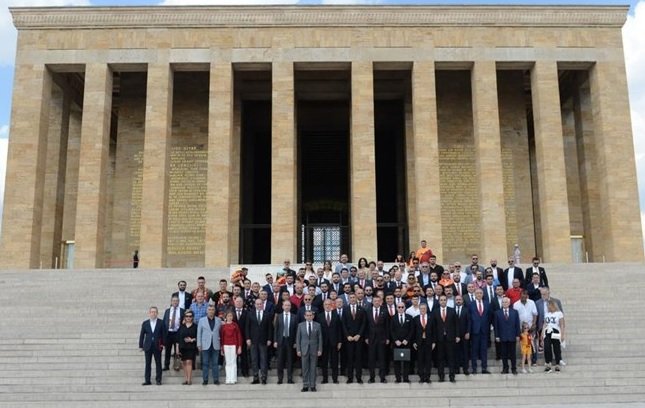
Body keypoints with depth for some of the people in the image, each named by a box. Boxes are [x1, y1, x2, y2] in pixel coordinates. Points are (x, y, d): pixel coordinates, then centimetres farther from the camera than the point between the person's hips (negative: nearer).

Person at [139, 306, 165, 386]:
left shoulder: (161, 323, 1)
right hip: (148, 346, 1)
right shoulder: (145, 323, 6)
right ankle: (147, 380, 8)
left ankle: (158, 380, 9)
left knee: (158, 363, 3)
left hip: (157, 346, -1)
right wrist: (140, 346, 4)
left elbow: (163, 334, 1)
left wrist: (163, 344, -6)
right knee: (148, 364, 4)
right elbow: (142, 335, 7)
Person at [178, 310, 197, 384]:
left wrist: (192, 340, -15)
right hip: (183, 347, 4)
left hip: (191, 347, -3)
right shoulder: (182, 326, 10)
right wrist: (178, 348, 4)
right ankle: (185, 379, 13)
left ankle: (189, 379, -13)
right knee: (184, 363, 5)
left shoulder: (195, 326, 2)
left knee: (189, 362, -13)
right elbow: (178, 337, 9)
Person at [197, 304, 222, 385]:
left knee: (215, 363, 3)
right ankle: (205, 380, 8)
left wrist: (221, 343, 6)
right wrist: (199, 344, -1)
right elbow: (199, 333, 4)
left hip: (216, 345, 1)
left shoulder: (218, 320, 8)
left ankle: (216, 379, 7)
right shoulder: (202, 320, 5)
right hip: (205, 345, -1)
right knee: (205, 363, 2)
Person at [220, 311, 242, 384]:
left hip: (234, 345, -1)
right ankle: (228, 379, 6)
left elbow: (239, 336, 3)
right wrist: (221, 348, 5)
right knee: (228, 363, 4)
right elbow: (221, 336, 8)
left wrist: (239, 347, -3)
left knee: (233, 362, -2)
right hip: (226, 345, 1)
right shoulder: (223, 326, 6)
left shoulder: (235, 325, 2)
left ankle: (233, 379, 0)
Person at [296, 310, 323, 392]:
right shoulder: (300, 325, 4)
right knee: (305, 368, 3)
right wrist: (298, 350, -2)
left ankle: (312, 385, 9)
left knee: (313, 368, 3)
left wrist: (320, 349, -2)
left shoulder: (317, 325, 4)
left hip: (314, 350, 0)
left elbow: (320, 338, 4)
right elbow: (298, 338, 5)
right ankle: (305, 385, 9)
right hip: (304, 349, 0)